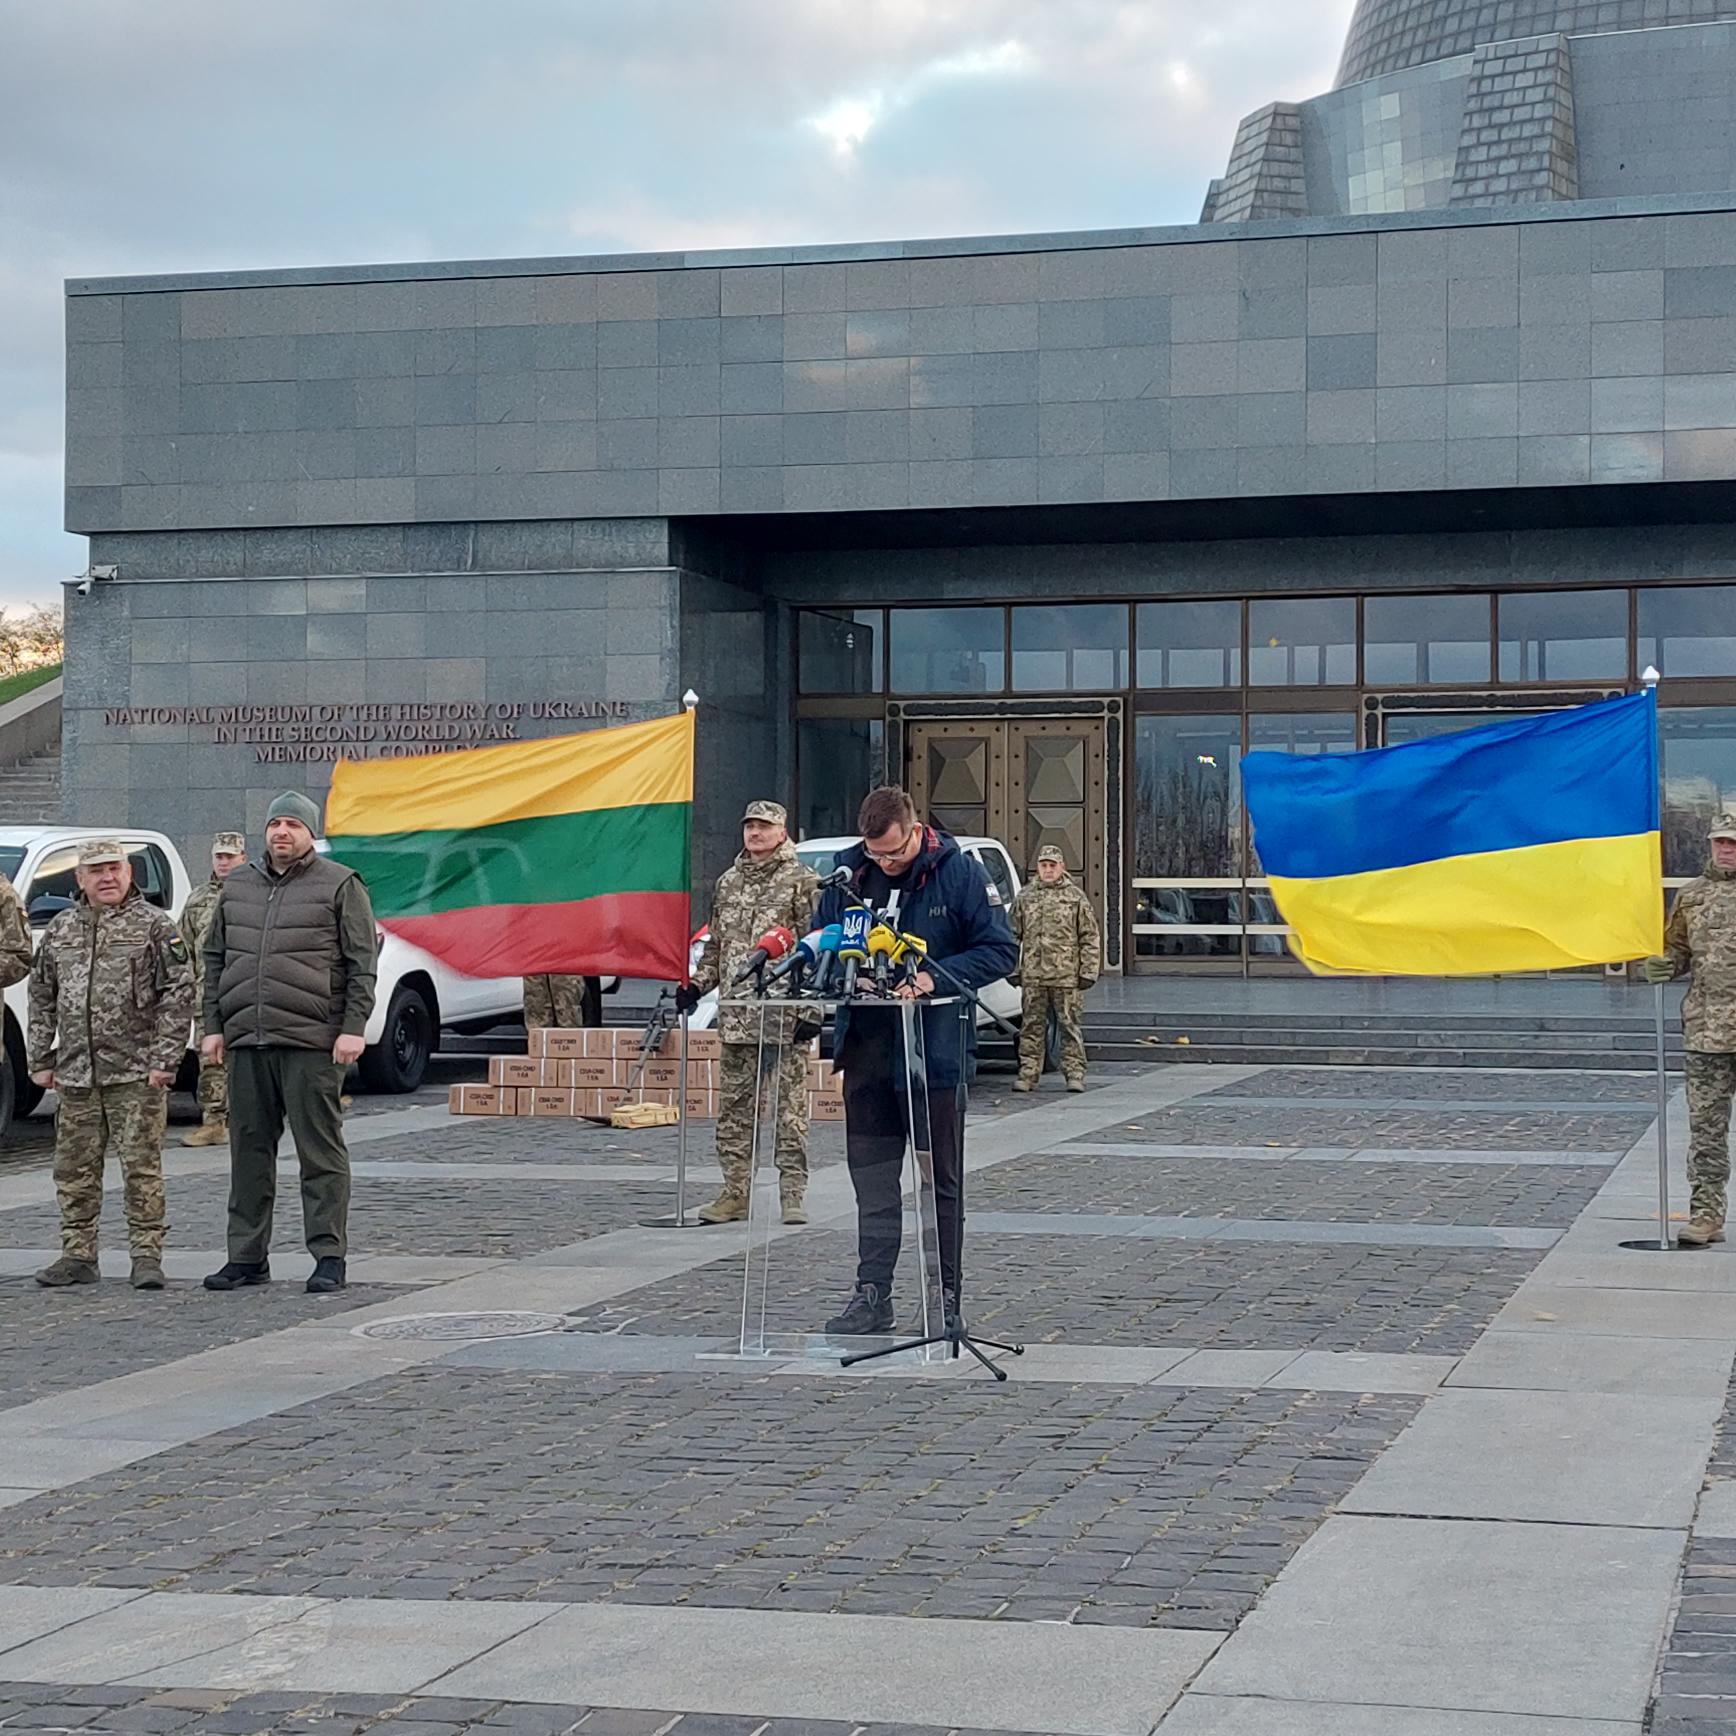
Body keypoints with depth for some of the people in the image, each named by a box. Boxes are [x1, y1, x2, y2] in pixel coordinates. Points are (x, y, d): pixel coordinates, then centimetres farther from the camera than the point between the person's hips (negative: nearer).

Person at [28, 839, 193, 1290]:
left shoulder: (154, 925, -1)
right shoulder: (61, 930, 14)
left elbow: (179, 993, -5)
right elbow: (41, 997, 18)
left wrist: (164, 1060, -11)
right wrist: (40, 1059, 11)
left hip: (136, 1072, -5)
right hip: (75, 1073, 5)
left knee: (141, 1167, -4)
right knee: (74, 1168, 8)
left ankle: (147, 1256, 2)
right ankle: (78, 1255, 17)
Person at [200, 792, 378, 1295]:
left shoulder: (339, 885, 2)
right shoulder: (237, 886, 17)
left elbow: (362, 963, -2)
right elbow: (215, 959, 20)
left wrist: (353, 1028, -9)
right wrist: (213, 1025, 12)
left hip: (312, 1042, -5)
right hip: (246, 1043, 5)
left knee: (320, 1150, -3)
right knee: (249, 1150, 9)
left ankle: (329, 1255, 1)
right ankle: (247, 1256, 16)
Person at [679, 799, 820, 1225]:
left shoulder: (803, 882, -2)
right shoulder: (728, 882, 17)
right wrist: (696, 985, 10)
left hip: (785, 1016, -6)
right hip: (736, 1015, 6)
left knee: (790, 1107, -3)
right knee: (733, 1106, 7)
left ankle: (792, 1194, 1)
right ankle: (735, 1191, 13)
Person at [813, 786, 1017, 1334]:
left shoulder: (958, 872, -7)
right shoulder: (848, 872, 4)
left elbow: (1000, 949, -7)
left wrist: (935, 978, -18)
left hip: (935, 1045, -3)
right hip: (866, 1046, 4)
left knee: (941, 1178, 7)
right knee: (871, 1173, 4)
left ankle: (944, 1294, 14)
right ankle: (873, 1293, 7)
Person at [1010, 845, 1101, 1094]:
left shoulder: (1076, 898, 4)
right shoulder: (1024, 898, 10)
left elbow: (1090, 938, 4)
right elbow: (1013, 936, 13)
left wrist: (1088, 971, -3)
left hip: (1067, 976, -2)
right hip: (1033, 977, 2)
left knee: (1070, 1025, 1)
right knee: (1032, 1026, 5)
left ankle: (1075, 1073, 6)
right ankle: (1028, 1073, 10)